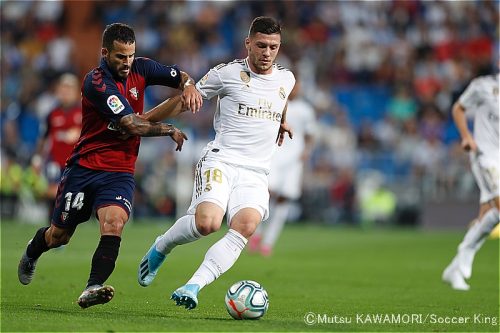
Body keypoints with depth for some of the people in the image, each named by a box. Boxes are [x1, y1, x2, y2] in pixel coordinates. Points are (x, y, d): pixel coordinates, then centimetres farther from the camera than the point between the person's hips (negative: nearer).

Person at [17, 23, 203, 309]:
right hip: (84, 167, -3)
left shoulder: (140, 69, 0)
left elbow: (179, 76, 10)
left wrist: (188, 86, -14)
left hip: (120, 172, 3)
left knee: (114, 223, -25)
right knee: (59, 236, 10)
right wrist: (170, 130, -11)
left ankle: (93, 289, -29)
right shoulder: (96, 82, -19)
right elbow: (132, 125, -23)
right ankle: (31, 254, 44)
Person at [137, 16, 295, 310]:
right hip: (221, 161, -4)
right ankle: (160, 249, 3)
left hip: (256, 173, 4)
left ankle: (193, 286, -30)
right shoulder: (228, 73, 0)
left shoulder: (286, 79, 13)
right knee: (207, 222, -29)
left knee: (245, 226, -27)